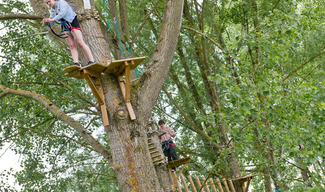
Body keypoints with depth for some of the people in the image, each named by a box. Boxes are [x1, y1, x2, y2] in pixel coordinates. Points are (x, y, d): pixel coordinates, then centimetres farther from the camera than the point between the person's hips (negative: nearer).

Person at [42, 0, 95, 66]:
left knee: (80, 42, -16)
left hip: (72, 22, -6)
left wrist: (52, 19, -29)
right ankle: (76, 64, -16)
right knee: (72, 45, -6)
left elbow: (63, 13, -22)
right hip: (64, 26, 6)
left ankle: (91, 61, -19)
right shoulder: (52, 10, 13)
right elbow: (50, 23, 5)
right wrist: (46, 21, -18)